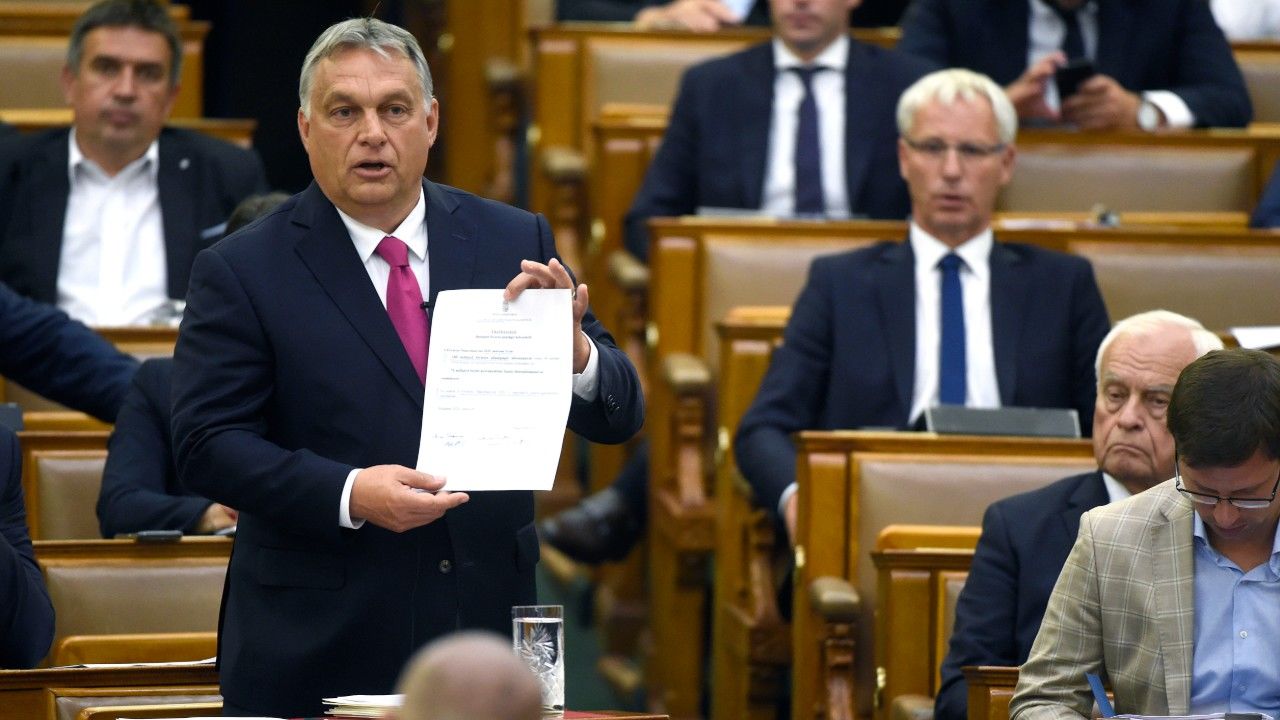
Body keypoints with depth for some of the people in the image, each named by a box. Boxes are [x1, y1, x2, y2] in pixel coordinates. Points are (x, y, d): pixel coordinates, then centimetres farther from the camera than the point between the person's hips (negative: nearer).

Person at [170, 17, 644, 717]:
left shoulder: (514, 243, 6)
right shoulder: (240, 271, -2)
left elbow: (617, 417, 5)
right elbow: (205, 444, -8)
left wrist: (572, 350, -18)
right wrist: (348, 494, -23)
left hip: (485, 633, 3)